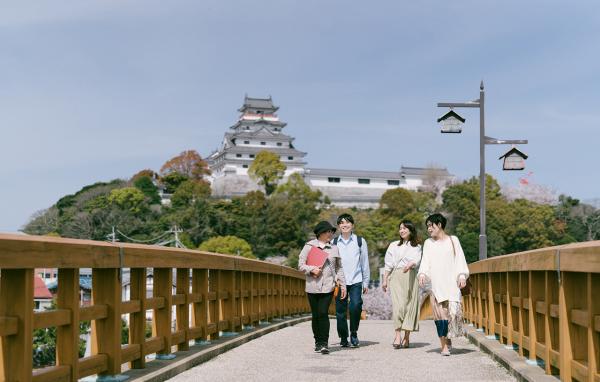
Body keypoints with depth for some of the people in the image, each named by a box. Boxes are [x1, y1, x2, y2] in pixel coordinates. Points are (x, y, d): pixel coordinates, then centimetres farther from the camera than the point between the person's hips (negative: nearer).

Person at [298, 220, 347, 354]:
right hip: (312, 286, 0)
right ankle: (318, 342, 18)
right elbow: (301, 264, 2)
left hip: (328, 286, 0)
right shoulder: (309, 246, 4)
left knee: (323, 313, -11)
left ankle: (324, 343, -7)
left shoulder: (333, 248, 12)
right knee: (315, 315, 6)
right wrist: (312, 269, -15)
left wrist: (342, 285, 12)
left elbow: (338, 268, 16)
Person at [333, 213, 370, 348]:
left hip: (356, 280, -1)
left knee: (356, 306, -16)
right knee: (340, 310, 2)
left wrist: (366, 282, 8)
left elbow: (365, 262, 10)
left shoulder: (360, 241, 8)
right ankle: (343, 338, 15)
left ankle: (354, 334, 4)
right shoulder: (334, 243, 8)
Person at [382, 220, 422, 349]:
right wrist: (385, 280, 7)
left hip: (410, 277, 0)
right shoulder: (394, 245, 18)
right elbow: (388, 264, 14)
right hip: (396, 277, 0)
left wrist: (409, 265, -25)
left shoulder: (416, 246, 14)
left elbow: (416, 260, -3)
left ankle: (407, 337, 4)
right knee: (398, 305, -14)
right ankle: (398, 336, -19)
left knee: (410, 305, -3)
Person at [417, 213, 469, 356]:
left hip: (451, 282, -1)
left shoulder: (453, 240, 10)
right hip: (436, 284, 1)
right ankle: (444, 345, -2)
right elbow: (425, 261, 8)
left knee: (453, 310, -10)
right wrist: (422, 274, -10)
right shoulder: (428, 243, 15)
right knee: (439, 314, -6)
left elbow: (460, 259, 6)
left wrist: (462, 276, -6)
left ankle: (447, 340, 10)